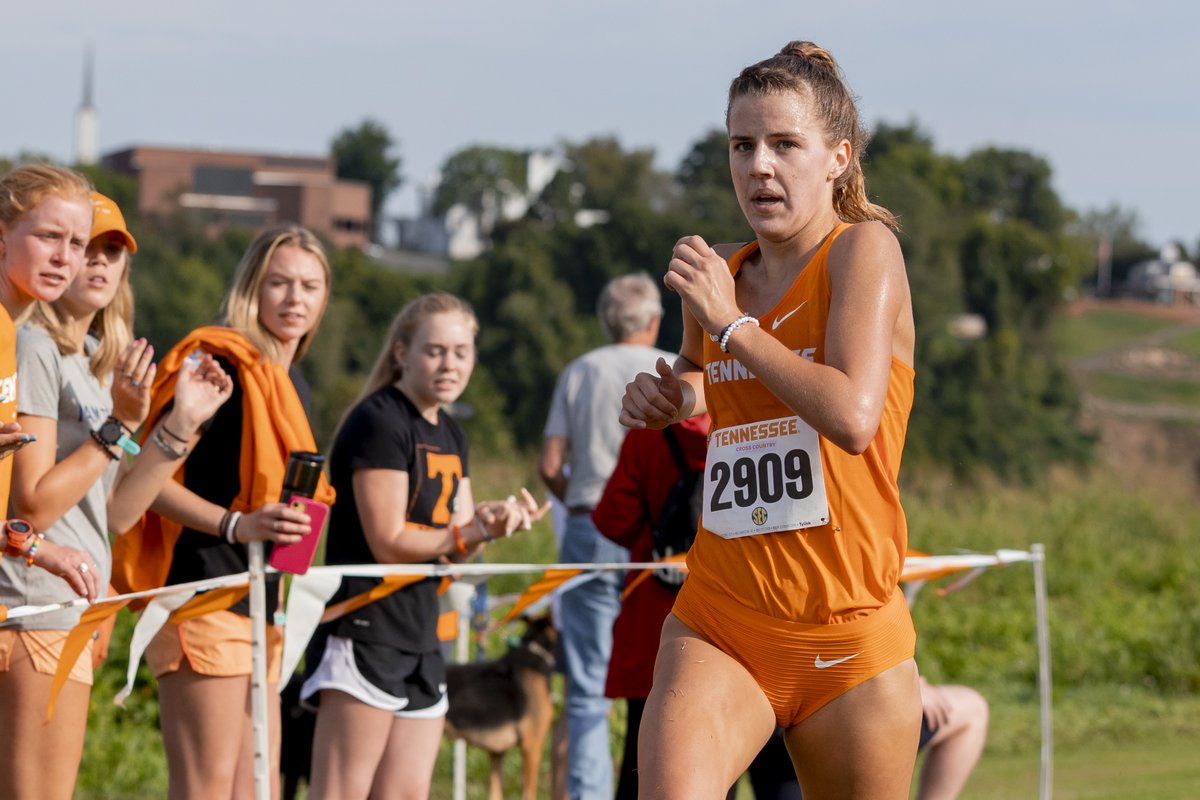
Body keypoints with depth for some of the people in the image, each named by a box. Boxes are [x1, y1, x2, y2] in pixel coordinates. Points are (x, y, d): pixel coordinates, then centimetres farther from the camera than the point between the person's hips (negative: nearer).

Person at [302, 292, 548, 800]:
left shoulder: (450, 435, 16)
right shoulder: (378, 422, -11)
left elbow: (456, 546, 14)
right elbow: (389, 544, -16)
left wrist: (490, 522, -7)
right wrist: (475, 531, -23)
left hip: (420, 638, 9)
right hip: (363, 632, -9)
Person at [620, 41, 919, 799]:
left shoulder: (865, 248, -5)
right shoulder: (717, 273, 11)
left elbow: (852, 416, -21)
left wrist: (731, 323, -13)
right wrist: (665, 396, 11)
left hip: (848, 634, -3)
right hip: (717, 626, 3)